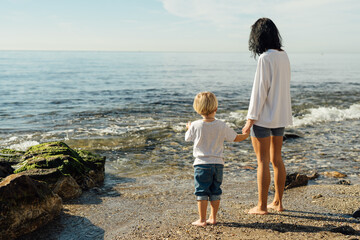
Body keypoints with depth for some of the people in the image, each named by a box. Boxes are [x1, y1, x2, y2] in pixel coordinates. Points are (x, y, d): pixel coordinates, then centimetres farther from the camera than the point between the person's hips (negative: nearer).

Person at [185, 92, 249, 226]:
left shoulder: (195, 126, -10)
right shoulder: (222, 126, -5)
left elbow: (187, 138, 8)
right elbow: (236, 138, 7)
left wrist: (189, 128, 29)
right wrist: (246, 135, 28)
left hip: (201, 164, -2)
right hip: (218, 163, 3)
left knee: (201, 192, 4)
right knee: (215, 192, 14)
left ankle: (202, 220, 7)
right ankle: (213, 218, 21)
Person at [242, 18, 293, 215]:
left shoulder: (265, 58, -17)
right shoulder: (283, 56, 8)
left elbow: (260, 90, -18)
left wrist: (251, 119, -14)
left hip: (263, 117, -8)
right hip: (280, 116, 8)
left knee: (263, 161, 0)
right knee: (276, 159, 15)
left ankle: (262, 206, 9)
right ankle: (278, 202, 24)